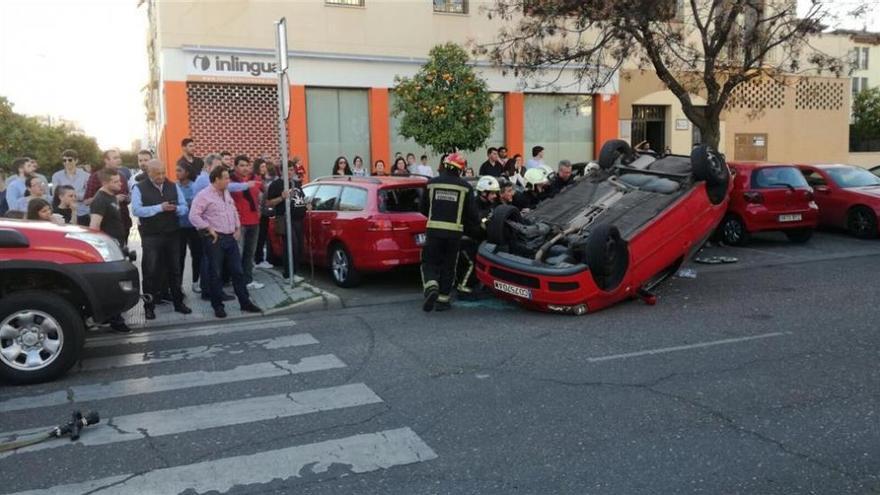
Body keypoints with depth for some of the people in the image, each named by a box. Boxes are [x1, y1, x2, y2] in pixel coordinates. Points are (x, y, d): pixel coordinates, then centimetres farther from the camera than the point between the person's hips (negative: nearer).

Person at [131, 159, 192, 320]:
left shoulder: (173, 186, 9)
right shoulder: (139, 188, -3)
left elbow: (184, 208, 8)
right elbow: (136, 210, -15)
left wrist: (176, 209, -16)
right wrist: (160, 207, -23)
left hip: (173, 234, 4)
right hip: (151, 236, -4)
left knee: (174, 269, 11)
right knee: (150, 271, 0)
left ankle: (178, 302, 21)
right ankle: (149, 306, 9)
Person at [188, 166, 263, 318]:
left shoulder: (227, 194, 15)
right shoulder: (204, 195, -10)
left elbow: (234, 212, 24)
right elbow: (193, 216, -16)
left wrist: (238, 228, 13)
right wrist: (209, 229, -15)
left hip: (230, 238, 7)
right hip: (215, 239, -7)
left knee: (237, 271, 8)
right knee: (216, 274, 1)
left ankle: (245, 303, 14)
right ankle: (218, 306, 10)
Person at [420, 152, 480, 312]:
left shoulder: (432, 183, 4)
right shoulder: (465, 187, 0)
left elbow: (423, 209, 12)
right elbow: (471, 213, 0)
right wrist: (476, 224, 21)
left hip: (434, 229, 0)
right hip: (454, 231, 0)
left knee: (429, 262, 9)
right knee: (448, 265, 11)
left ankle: (431, 287, -18)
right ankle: (442, 300, 12)